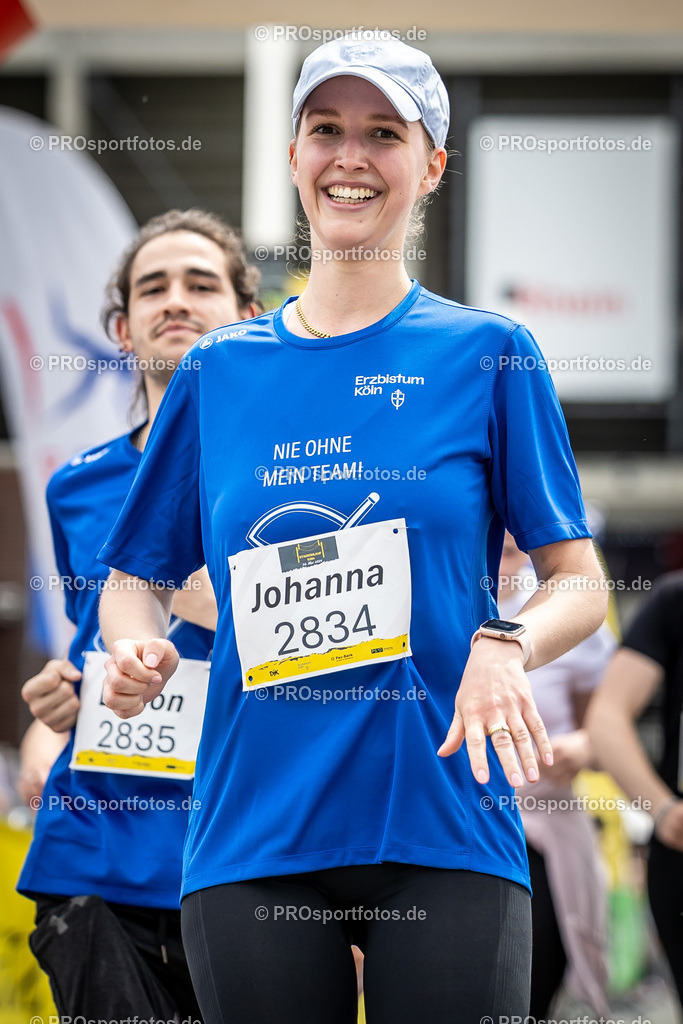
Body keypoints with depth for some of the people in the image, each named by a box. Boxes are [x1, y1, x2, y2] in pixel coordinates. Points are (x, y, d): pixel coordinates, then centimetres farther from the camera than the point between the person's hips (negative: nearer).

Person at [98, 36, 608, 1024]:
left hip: (445, 835, -2)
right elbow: (136, 578, 16)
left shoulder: (487, 353, 4)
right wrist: (138, 648, -6)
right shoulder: (218, 371, 10)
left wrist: (505, 649, -17)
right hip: (251, 839, 2)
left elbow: (580, 584, 4)